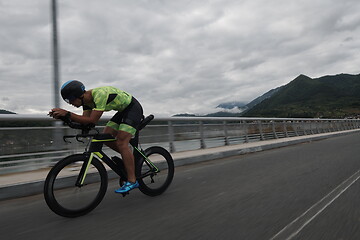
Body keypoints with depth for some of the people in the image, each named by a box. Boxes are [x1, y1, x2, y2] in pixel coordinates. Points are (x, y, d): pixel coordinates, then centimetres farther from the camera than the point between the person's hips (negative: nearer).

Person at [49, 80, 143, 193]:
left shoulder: (100, 95, -30)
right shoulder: (87, 100, -2)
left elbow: (92, 120, -34)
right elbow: (85, 121, -5)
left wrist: (67, 114, -34)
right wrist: (62, 115, -15)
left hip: (133, 108, -9)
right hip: (123, 111, 9)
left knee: (121, 142, -18)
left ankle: (132, 181, -14)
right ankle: (130, 157, 16)